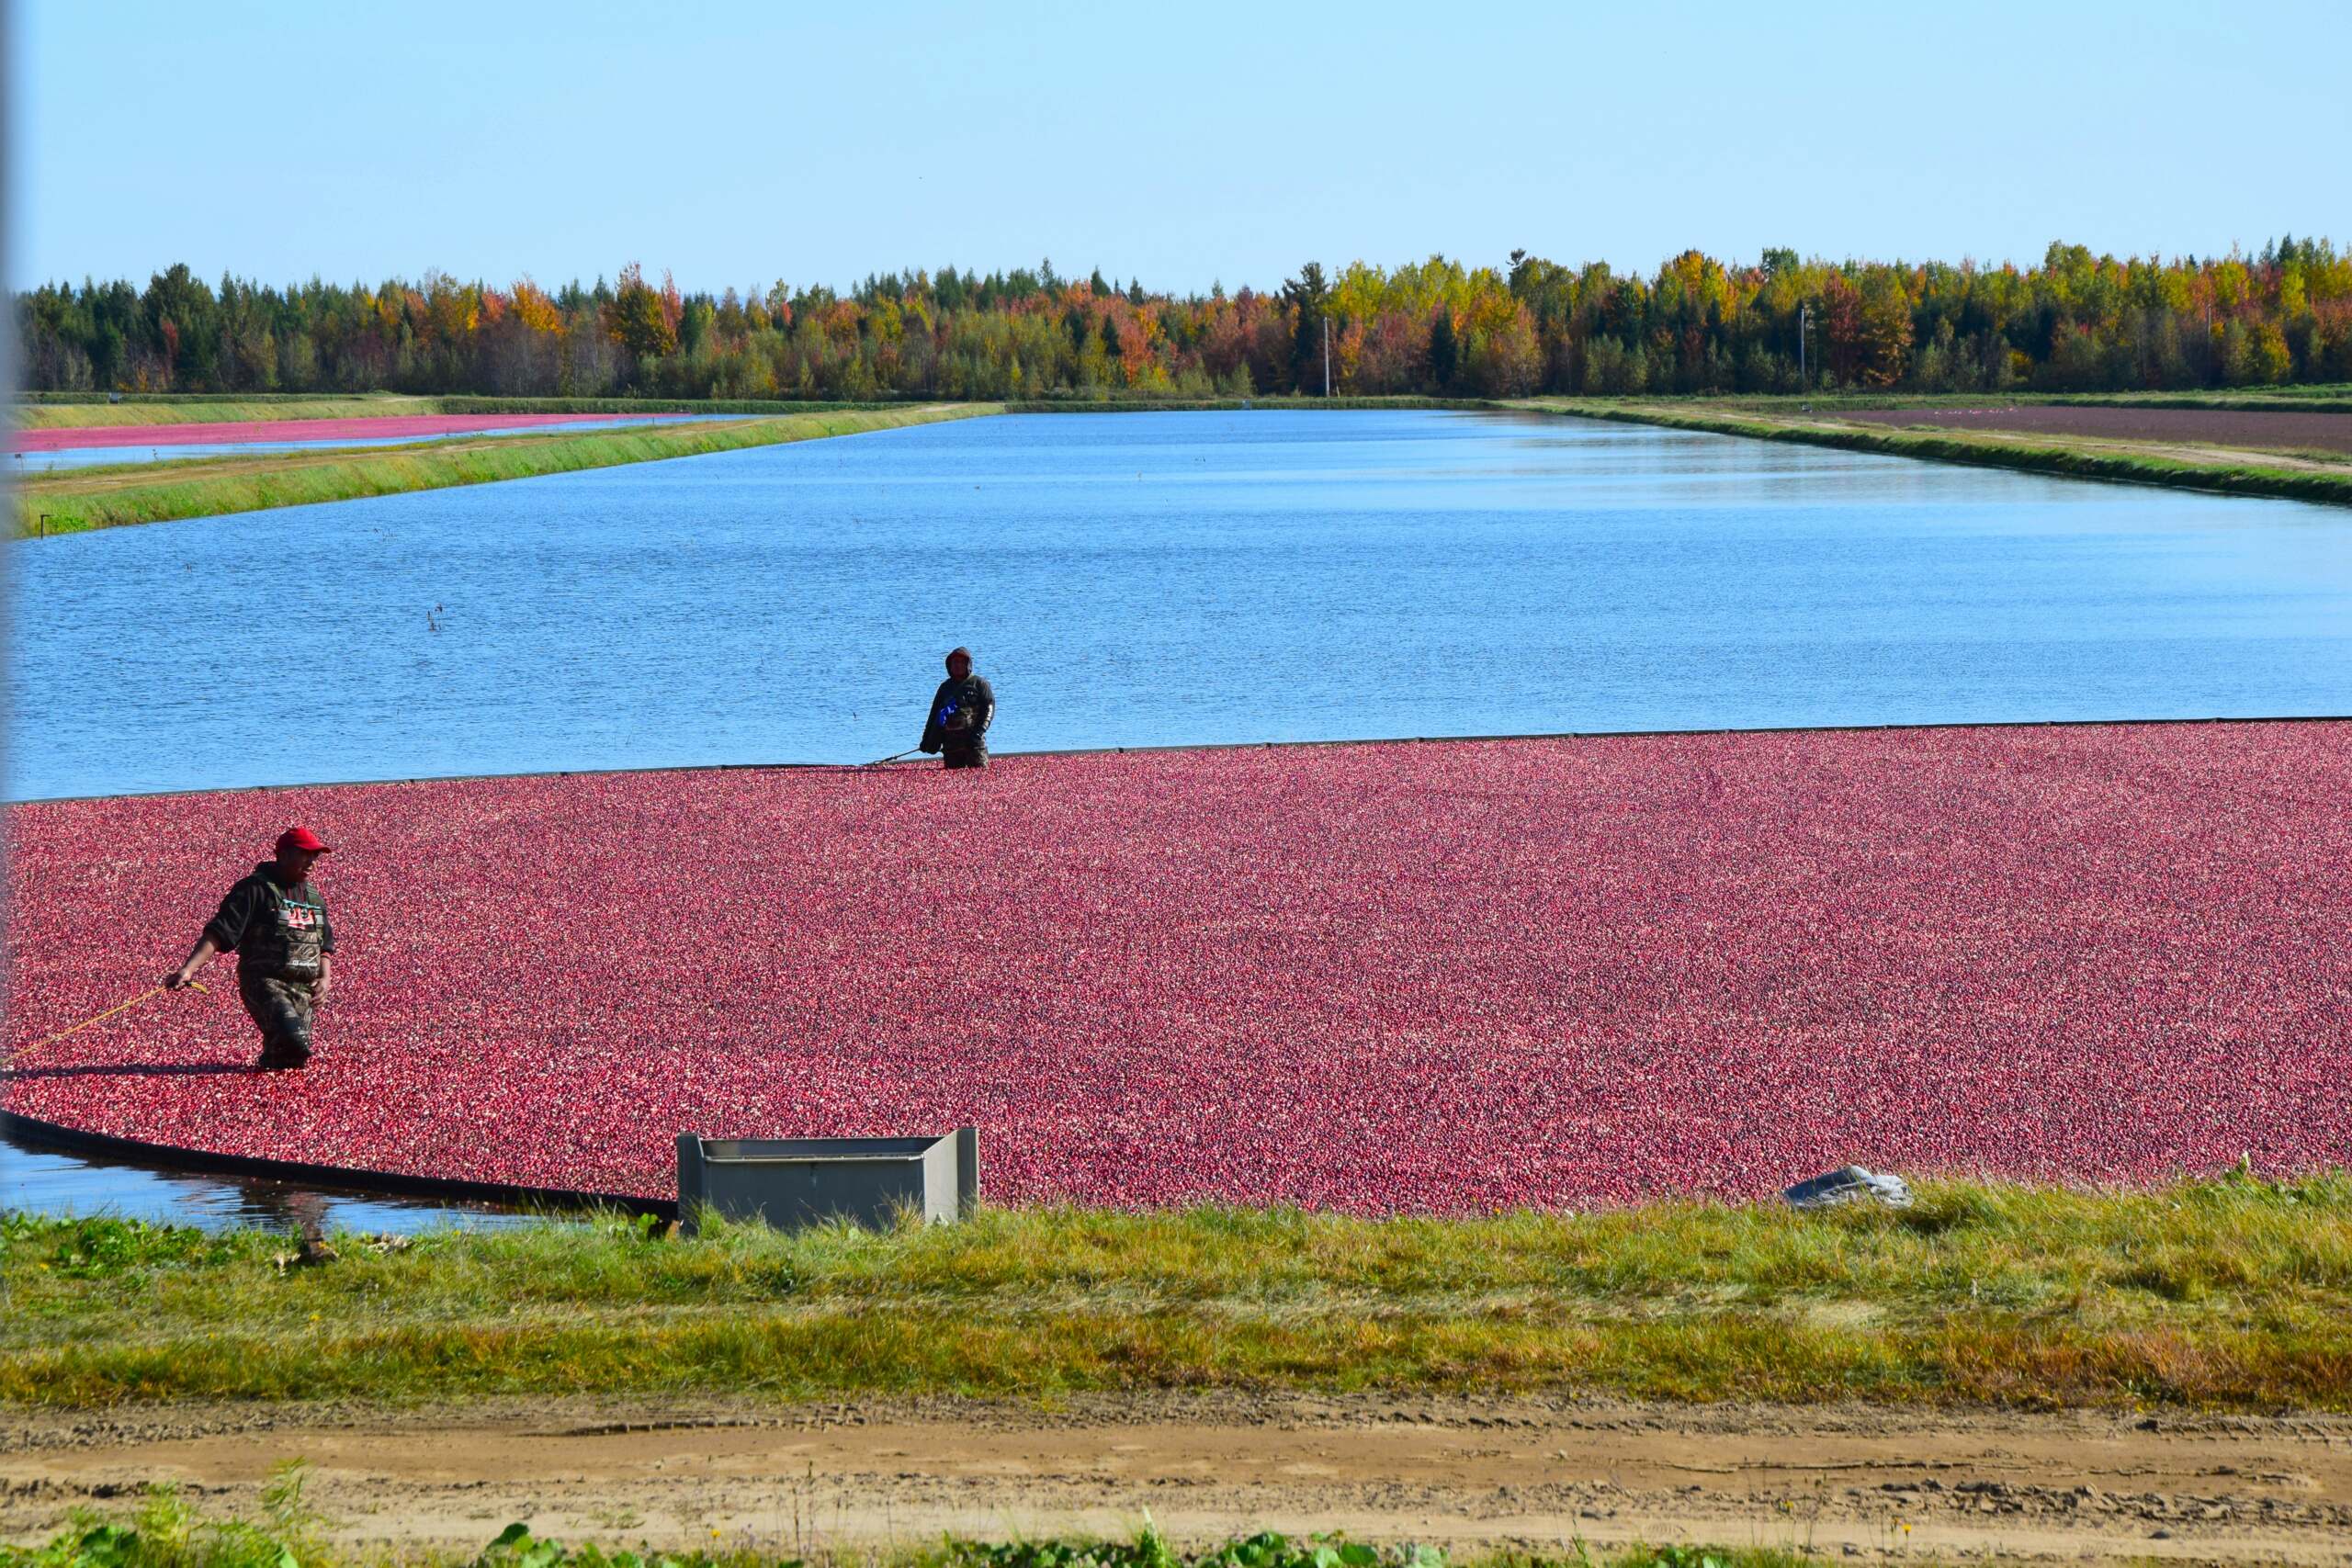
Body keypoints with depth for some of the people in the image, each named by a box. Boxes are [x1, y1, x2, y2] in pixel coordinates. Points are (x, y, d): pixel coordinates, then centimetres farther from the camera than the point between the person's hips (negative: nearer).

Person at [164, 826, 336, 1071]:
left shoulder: (314, 897, 18)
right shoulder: (255, 888, -4)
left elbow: (325, 946, 25)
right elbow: (219, 932, -11)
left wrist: (325, 978, 3)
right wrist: (188, 968, -24)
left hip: (304, 990, 7)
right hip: (263, 983, -7)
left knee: (293, 1060, -5)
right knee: (293, 1040, -30)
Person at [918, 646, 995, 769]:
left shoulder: (979, 684, 6)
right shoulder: (945, 687, 21)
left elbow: (989, 708, -3)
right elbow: (935, 714, 22)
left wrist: (979, 732, -15)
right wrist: (928, 740, 14)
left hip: (974, 741, -4)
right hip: (950, 743, 4)